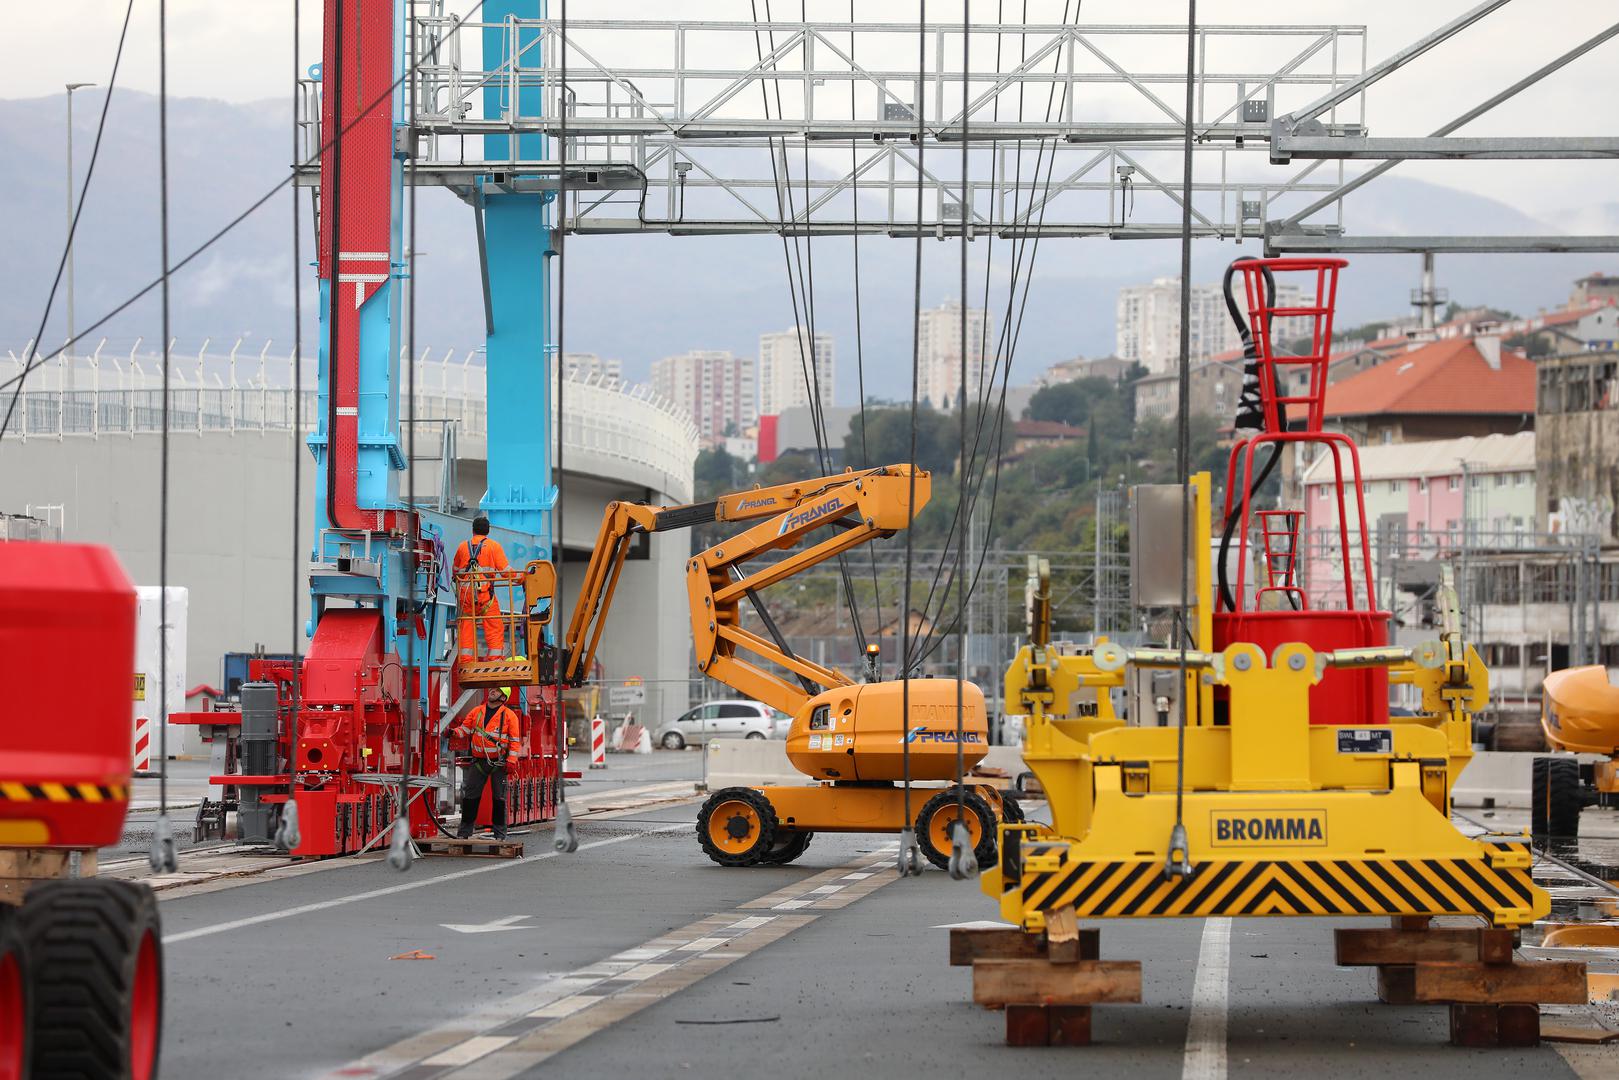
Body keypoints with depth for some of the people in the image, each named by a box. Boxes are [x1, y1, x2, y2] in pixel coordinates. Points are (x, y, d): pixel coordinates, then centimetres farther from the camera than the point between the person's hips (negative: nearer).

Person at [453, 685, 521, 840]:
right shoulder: (476, 712, 10)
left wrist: (510, 762, -11)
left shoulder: (509, 715, 0)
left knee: (499, 798, 0)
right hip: (479, 762, 3)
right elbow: (464, 728, 12)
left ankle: (500, 833, 7)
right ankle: (464, 831, 8)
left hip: (498, 763, -3)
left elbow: (515, 740, -3)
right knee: (470, 796, 1)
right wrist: (454, 732, -11)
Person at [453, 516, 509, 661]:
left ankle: (466, 660, 7)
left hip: (465, 593, 3)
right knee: (494, 628, -1)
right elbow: (505, 570, -3)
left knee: (467, 628, 8)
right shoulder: (494, 545, 4)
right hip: (485, 592, -3)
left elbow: (456, 570, 23)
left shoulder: (463, 546, 14)